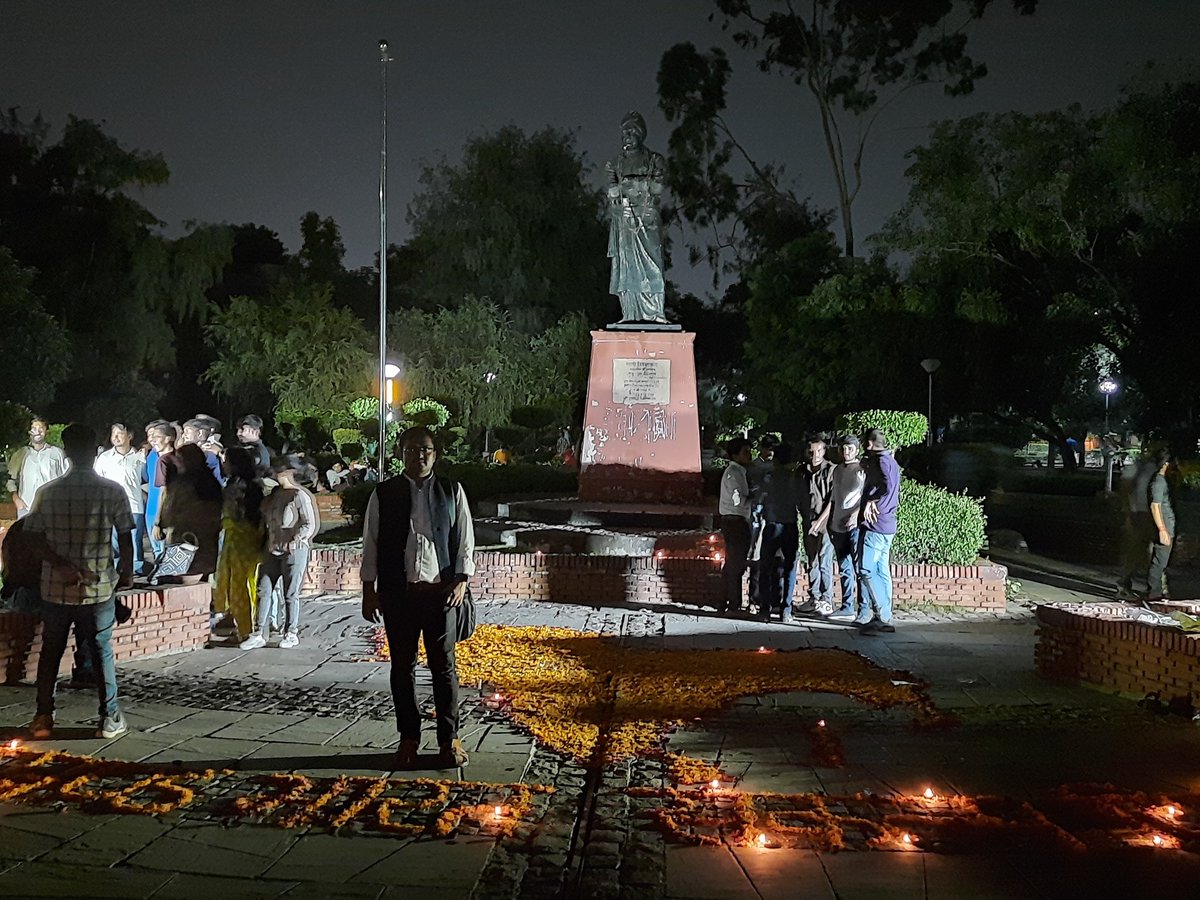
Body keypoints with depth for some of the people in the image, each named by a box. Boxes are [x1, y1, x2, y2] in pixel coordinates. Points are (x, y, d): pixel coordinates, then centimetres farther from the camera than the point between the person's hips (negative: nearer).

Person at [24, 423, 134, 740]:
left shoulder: (47, 492, -5)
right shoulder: (112, 491, -9)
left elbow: (33, 538, -3)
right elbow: (126, 538, -5)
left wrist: (57, 562, 9)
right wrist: (126, 572, 8)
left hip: (55, 588, 1)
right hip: (98, 587, -1)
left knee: (50, 652, 15)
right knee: (101, 651, 9)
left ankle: (43, 718, 21)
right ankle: (110, 718, 12)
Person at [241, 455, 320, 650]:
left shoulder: (301, 496, -11)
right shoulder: (276, 493, 11)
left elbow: (311, 525, -13)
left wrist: (293, 543, -15)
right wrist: (270, 542, 11)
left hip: (295, 551, -7)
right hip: (273, 550, 7)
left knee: (291, 594, 1)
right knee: (264, 590, 4)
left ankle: (291, 634, 14)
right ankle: (260, 634, 9)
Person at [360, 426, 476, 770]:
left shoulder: (452, 492, 5)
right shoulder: (384, 494, 4)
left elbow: (465, 540, 6)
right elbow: (370, 544, 6)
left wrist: (461, 581, -5)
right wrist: (369, 591, 4)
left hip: (440, 592, 0)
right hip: (398, 593, 1)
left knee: (444, 666, 3)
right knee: (403, 667, 7)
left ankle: (449, 740, 12)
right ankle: (408, 739, 18)